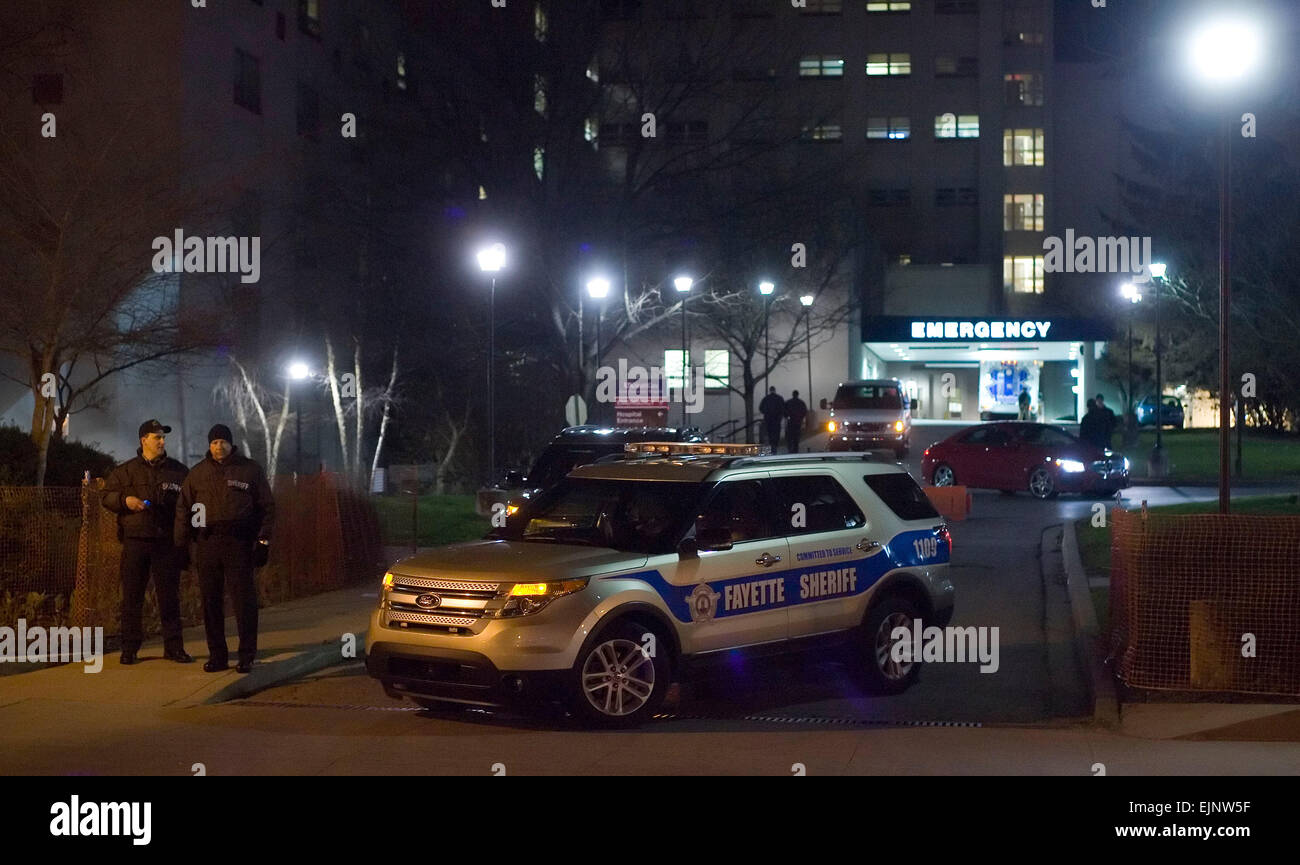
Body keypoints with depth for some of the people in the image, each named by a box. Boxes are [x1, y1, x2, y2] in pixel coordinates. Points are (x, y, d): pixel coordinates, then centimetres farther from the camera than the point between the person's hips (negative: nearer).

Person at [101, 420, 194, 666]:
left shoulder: (178, 470, 11)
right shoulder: (126, 471, 8)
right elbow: (107, 496, 9)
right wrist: (125, 500, -11)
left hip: (167, 542, 0)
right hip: (135, 541, 0)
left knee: (169, 596, 2)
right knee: (132, 597, 2)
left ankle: (173, 646, 8)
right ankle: (130, 648, 8)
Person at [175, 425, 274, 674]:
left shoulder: (250, 470, 5)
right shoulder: (197, 474, 11)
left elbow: (267, 506, 5)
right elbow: (183, 510, 14)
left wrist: (263, 540, -2)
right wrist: (181, 543, 5)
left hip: (239, 543, -3)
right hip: (207, 543, 3)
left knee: (244, 599, -4)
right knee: (211, 602, 4)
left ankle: (247, 655, 2)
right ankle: (217, 655, 11)